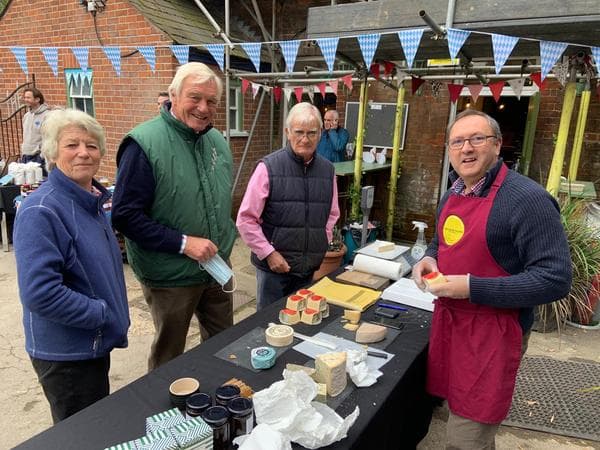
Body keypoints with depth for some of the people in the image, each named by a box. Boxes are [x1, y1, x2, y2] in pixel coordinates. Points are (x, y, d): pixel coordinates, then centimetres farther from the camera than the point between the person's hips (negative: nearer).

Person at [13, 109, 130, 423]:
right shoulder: (41, 211, -22)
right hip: (66, 354, -8)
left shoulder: (92, 200, 4)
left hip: (94, 343, 8)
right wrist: (102, 313, -19)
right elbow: (39, 293, -29)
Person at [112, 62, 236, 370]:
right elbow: (126, 216, -20)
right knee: (168, 359, 15)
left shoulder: (218, 141, 4)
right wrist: (183, 243, -24)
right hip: (170, 277, -6)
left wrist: (224, 239, 9)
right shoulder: (144, 143, -18)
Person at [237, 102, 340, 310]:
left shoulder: (327, 170, 2)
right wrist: (269, 253, -12)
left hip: (312, 268, 4)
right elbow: (246, 219, -11)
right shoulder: (268, 167, -12)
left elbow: (332, 214, 14)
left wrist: (322, 246, 6)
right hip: (274, 267, -4)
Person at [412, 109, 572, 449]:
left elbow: (555, 279, -23)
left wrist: (472, 288, -26)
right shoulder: (452, 195, 6)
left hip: (492, 332, -7)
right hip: (449, 320, 8)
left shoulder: (528, 199, -19)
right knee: (458, 412, 25)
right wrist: (430, 259, -1)